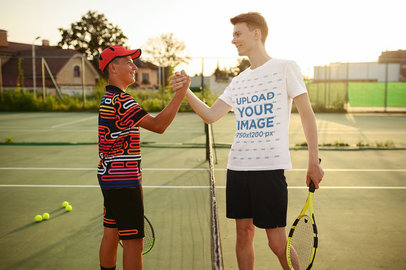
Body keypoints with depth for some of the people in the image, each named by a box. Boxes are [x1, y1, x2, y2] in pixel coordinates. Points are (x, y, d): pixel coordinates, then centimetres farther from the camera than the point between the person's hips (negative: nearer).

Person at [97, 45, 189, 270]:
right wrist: (180, 94, -27)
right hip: (123, 181, -10)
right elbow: (158, 125, -27)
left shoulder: (108, 97, 14)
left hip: (108, 176, 10)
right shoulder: (120, 100, -19)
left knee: (111, 234, 18)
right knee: (133, 242, -2)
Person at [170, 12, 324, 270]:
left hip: (270, 166, -5)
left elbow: (307, 114, -1)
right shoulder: (238, 81, 15)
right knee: (244, 232, 11)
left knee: (277, 241, -1)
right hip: (238, 166, 5)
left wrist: (314, 161, -5)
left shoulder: (285, 67, 1)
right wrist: (186, 91, -3)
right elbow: (210, 115, 12)